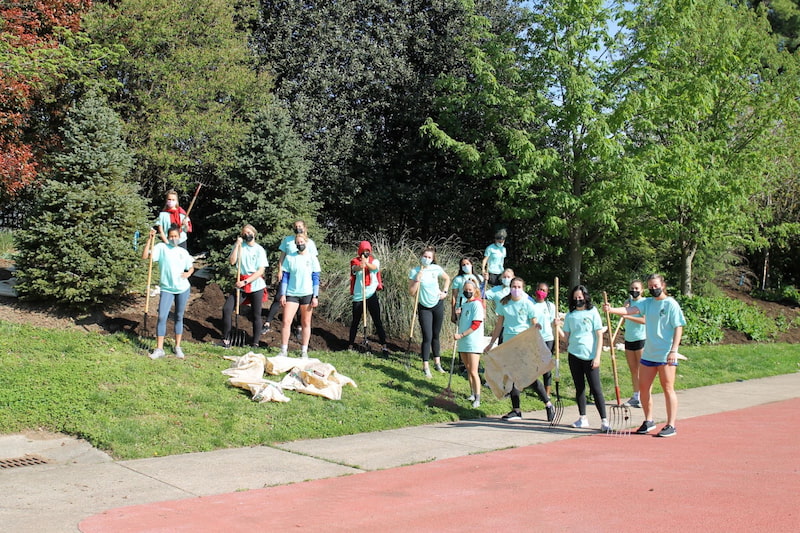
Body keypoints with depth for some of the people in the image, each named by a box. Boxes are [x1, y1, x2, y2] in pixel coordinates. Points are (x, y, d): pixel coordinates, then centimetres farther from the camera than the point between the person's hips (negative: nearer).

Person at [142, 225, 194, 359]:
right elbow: (145, 256, -12)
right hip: (166, 289, -2)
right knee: (162, 317, -9)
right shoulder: (161, 247, -1)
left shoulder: (183, 252, 9)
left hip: (183, 289, 3)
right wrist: (150, 239, -18)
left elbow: (191, 267, 19)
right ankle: (159, 349, -4)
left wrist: (188, 273, -3)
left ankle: (178, 347, 19)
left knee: (179, 317, 10)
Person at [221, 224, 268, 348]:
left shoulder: (259, 250, -3)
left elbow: (260, 271, -8)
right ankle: (226, 340, 0)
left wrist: (245, 282, -14)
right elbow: (232, 261, -9)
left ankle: (255, 343, 14)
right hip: (241, 285, 2)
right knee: (226, 309, -9)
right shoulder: (239, 245, 5)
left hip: (256, 286, -2)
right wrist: (237, 245, -12)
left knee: (256, 315, 4)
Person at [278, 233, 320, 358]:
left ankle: (304, 351, 13)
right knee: (286, 321, -9)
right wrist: (283, 295, 0)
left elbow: (316, 278, 3)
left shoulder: (312, 259, 3)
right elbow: (285, 277, 6)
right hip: (291, 294, 0)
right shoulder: (289, 257, 5)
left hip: (307, 294, 0)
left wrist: (315, 297, -2)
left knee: (306, 323, 6)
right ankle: (283, 350, -2)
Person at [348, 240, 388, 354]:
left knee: (377, 321, -1)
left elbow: (374, 267, -21)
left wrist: (366, 263, -46)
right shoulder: (355, 261, 2)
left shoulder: (375, 261, 4)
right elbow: (355, 269, -23)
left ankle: (383, 345, 1)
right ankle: (351, 345, 21)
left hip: (371, 295, 0)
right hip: (358, 296, 0)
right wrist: (360, 266, -48)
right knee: (355, 321, 10)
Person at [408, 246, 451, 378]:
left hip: (438, 304, 2)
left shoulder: (436, 269, -4)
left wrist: (445, 292, 3)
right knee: (427, 337, -9)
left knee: (436, 335, 12)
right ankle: (426, 366, -3)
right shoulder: (414, 271, -11)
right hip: (424, 307, -2)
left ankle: (437, 362, 23)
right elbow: (411, 292, -12)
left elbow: (447, 279, 15)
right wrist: (418, 279, -22)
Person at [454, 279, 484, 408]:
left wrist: (461, 335, -16)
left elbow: (476, 325, -15)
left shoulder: (477, 304, -9)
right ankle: (472, 393, 24)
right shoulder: (464, 305, 15)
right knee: (468, 370, 14)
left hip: (473, 343, -8)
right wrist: (458, 315, 3)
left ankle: (477, 398, -4)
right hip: (463, 343, 8)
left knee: (473, 372, -8)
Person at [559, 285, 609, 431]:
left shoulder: (592, 312, -1)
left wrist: (597, 356, -9)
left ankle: (604, 421, -3)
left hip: (590, 357, -4)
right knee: (579, 388, 11)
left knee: (596, 389, -6)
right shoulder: (570, 315, 10)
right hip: (574, 355, 4)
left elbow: (599, 336, -4)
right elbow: (565, 336, 12)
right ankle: (583, 419, 20)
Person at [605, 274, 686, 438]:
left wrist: (673, 350, -15)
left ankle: (671, 425, 7)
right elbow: (630, 310, -7)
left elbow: (678, 328, -8)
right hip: (648, 354, 6)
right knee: (643, 388, 9)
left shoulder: (671, 304, -6)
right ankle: (649, 421, 25)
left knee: (668, 389, 0)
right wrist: (612, 310, -25)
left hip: (666, 355, -6)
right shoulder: (647, 302, 8)